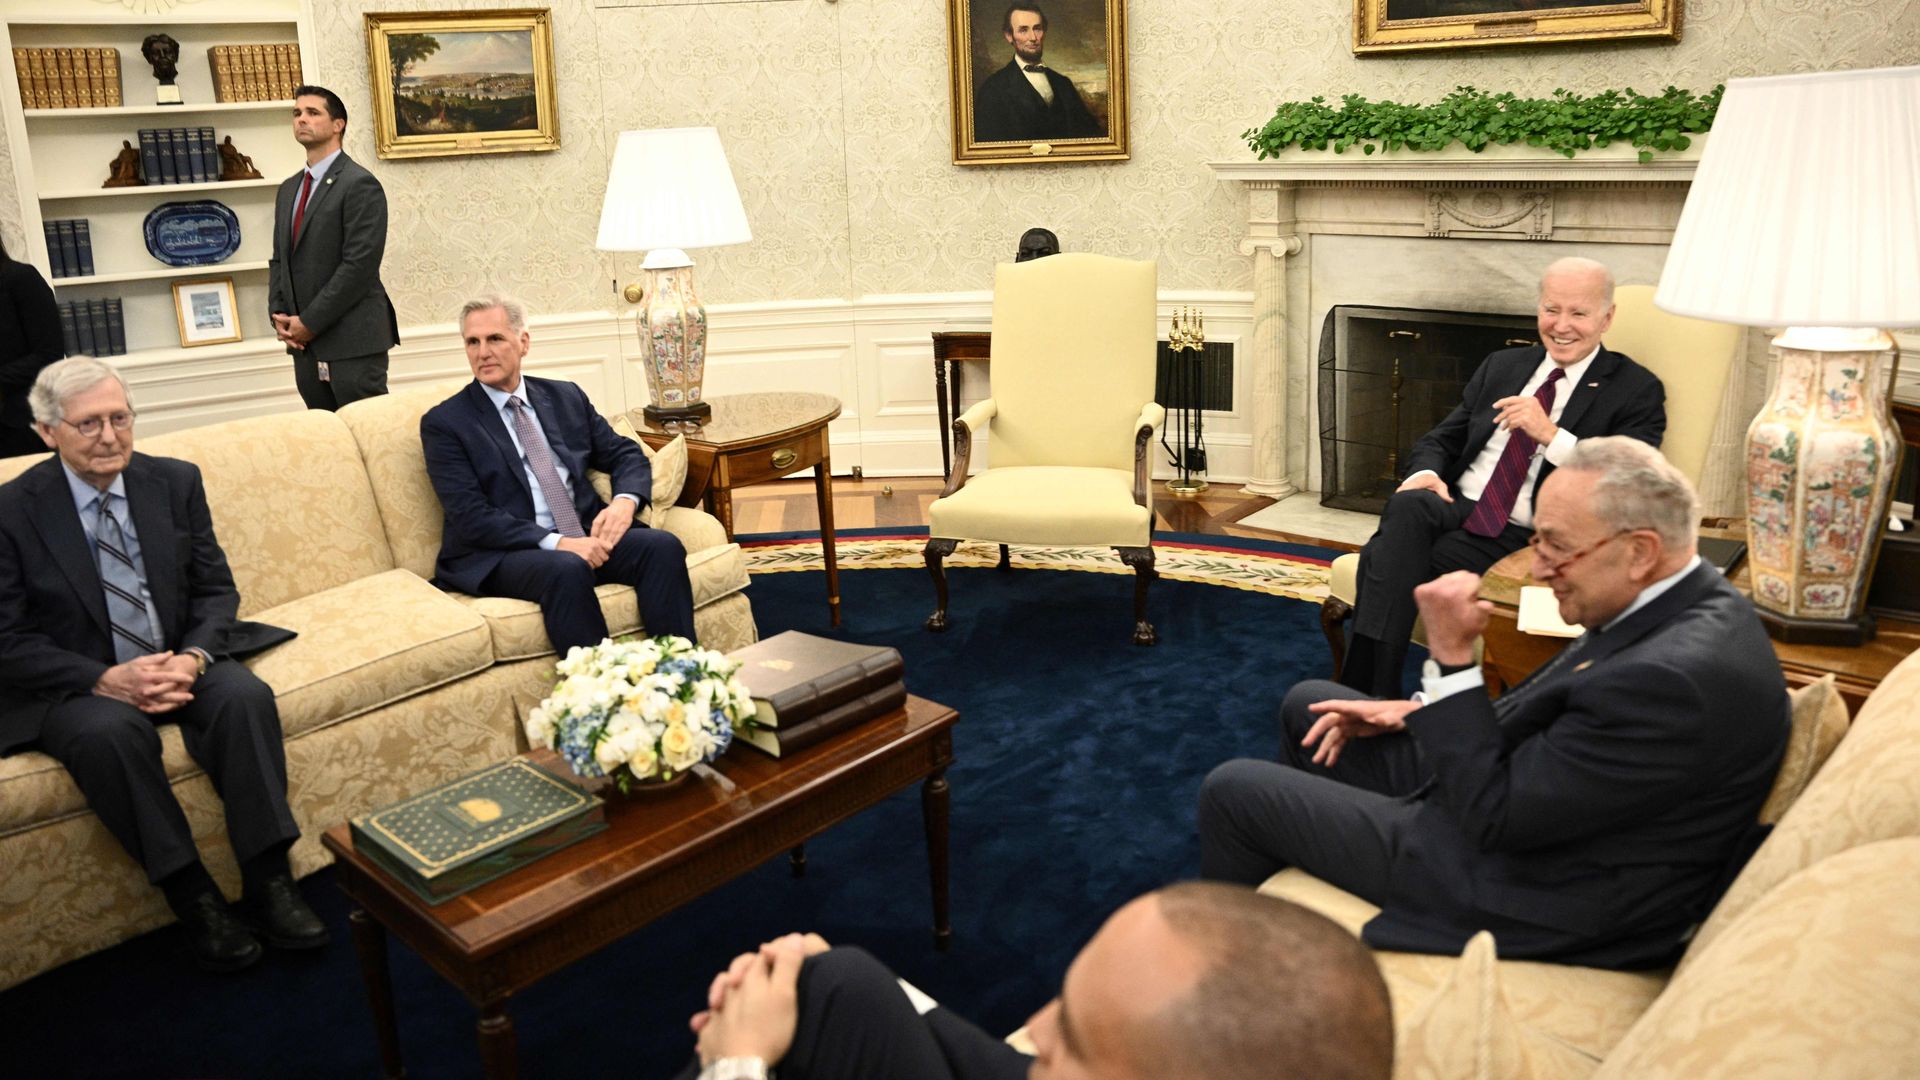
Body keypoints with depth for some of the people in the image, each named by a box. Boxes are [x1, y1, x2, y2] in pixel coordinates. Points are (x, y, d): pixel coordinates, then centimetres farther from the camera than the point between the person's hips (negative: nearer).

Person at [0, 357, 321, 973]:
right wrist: (108, 679, -23)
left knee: (245, 697, -28)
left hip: (180, 663, 3)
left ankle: (267, 882, -21)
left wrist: (192, 658, -17)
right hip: (76, 685, -2)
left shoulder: (175, 482, 2)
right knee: (110, 732, -35)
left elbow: (216, 590, 4)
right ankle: (191, 897, -21)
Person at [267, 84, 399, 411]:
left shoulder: (360, 185, -7)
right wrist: (279, 315, 3)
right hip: (306, 346, 7)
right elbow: (279, 259, 21)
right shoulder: (288, 189, 18)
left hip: (353, 343, -7)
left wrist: (309, 322, -13)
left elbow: (359, 265, -15)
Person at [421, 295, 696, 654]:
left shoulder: (566, 397, 17)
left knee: (662, 546, -23)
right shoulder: (443, 422, 2)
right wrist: (556, 543, -20)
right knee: (567, 569, -36)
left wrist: (625, 501, -7)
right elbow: (470, 517, -8)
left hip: (586, 535, 4)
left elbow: (626, 454, 17)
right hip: (502, 555, -4)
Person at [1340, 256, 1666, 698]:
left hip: (1523, 538, -4)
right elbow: (1441, 439, 21)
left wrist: (1550, 435, -17)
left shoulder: (1637, 391, 5)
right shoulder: (1502, 366, 21)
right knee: (1406, 506, -33)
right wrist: (1426, 473, -4)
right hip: (1454, 507, 5)